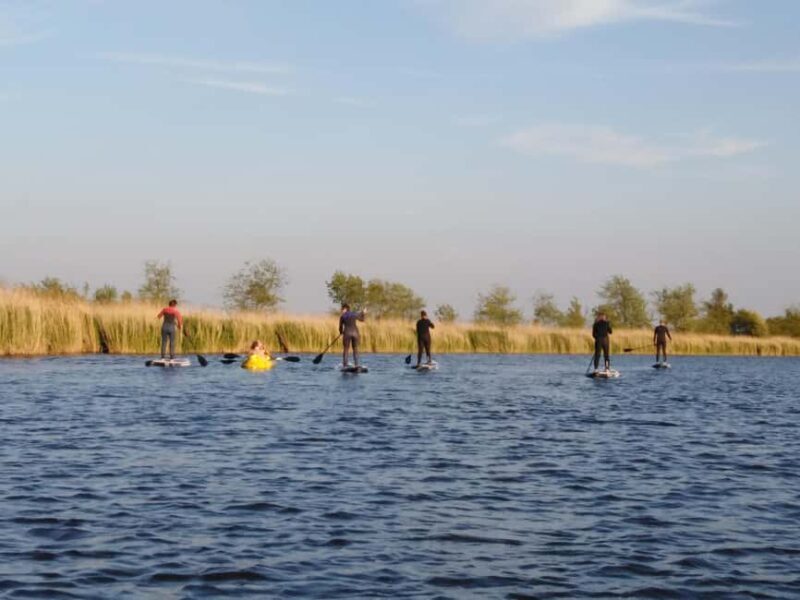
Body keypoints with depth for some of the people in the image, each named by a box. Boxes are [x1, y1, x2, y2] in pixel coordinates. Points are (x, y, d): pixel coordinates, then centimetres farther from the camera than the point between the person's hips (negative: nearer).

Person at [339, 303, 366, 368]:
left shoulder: (342, 316, -1)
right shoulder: (354, 314, 5)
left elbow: (340, 327, 6)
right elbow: (361, 319, 22)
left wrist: (341, 332, 28)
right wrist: (363, 313, 41)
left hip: (347, 333, -2)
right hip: (355, 332, 2)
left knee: (346, 350, 4)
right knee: (355, 349, 11)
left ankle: (344, 365, -1)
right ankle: (356, 365, 4)